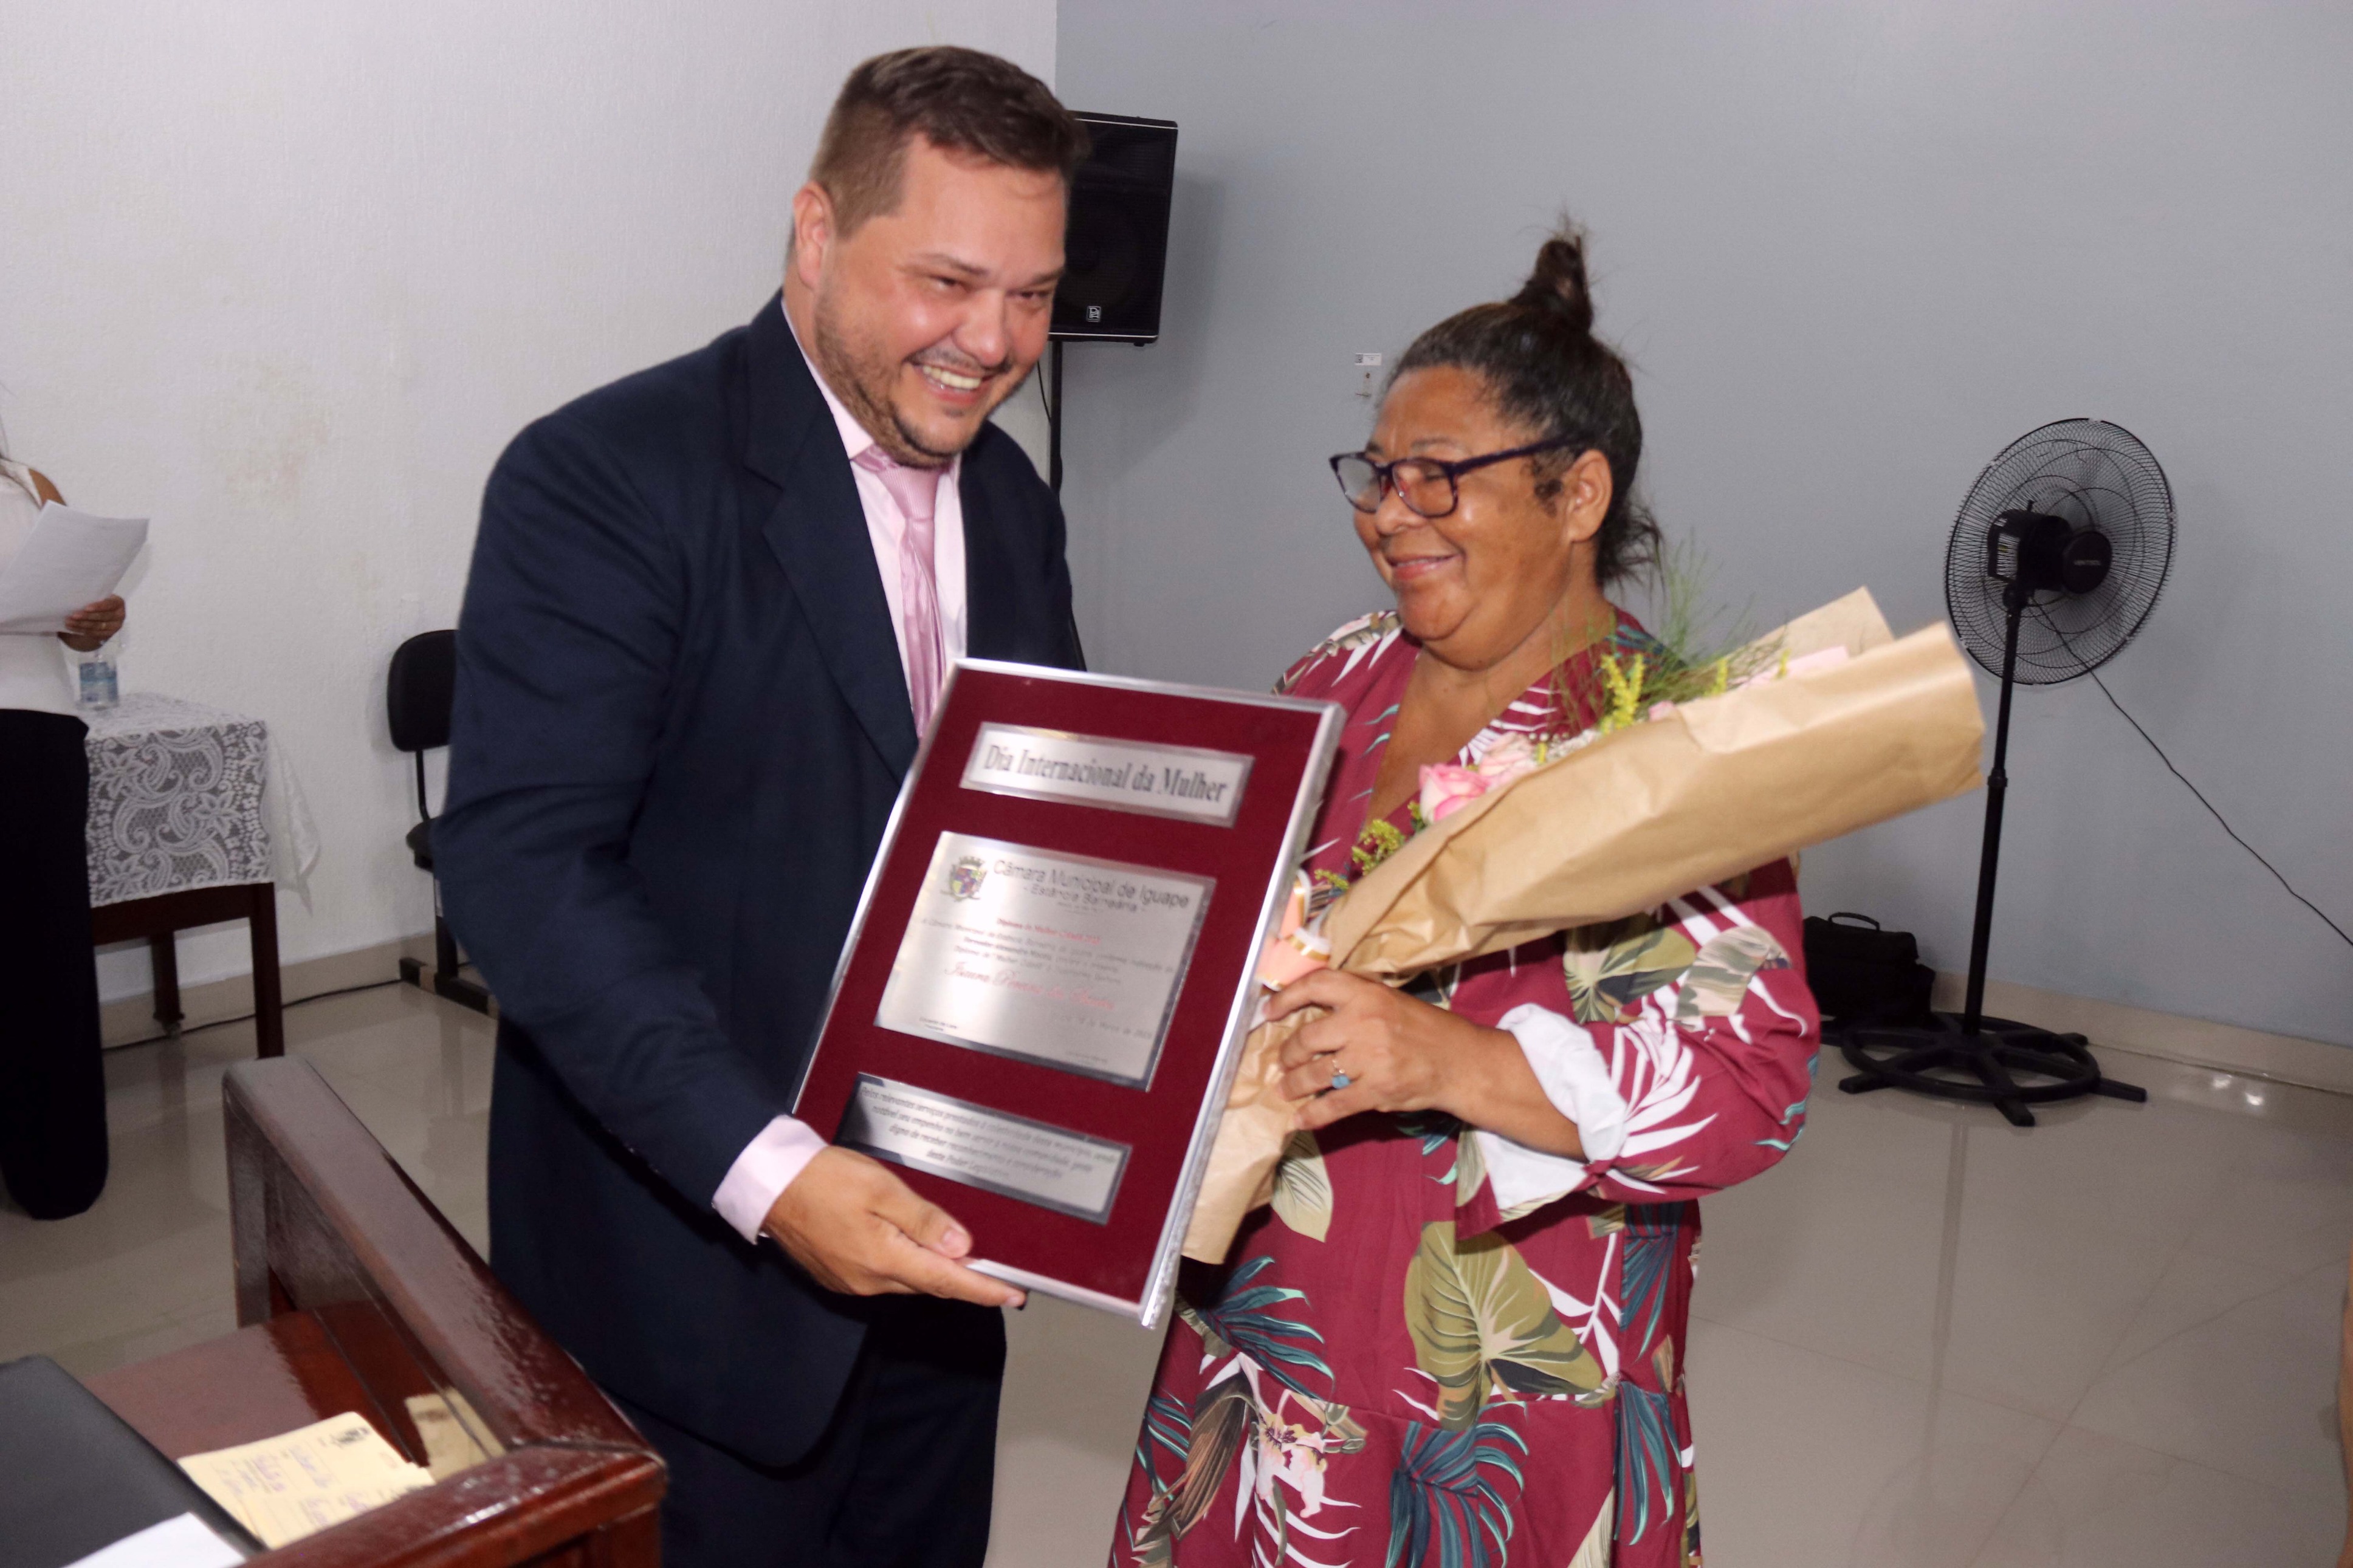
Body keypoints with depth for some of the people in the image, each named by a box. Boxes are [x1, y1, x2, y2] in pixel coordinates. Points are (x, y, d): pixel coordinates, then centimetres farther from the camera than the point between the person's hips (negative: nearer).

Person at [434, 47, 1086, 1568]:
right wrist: (767, 1169, -31)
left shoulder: (1010, 500, 6)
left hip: (934, 1237, 6)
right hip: (694, 1247, -6)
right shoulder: (607, 478, -15)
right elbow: (522, 859, -23)